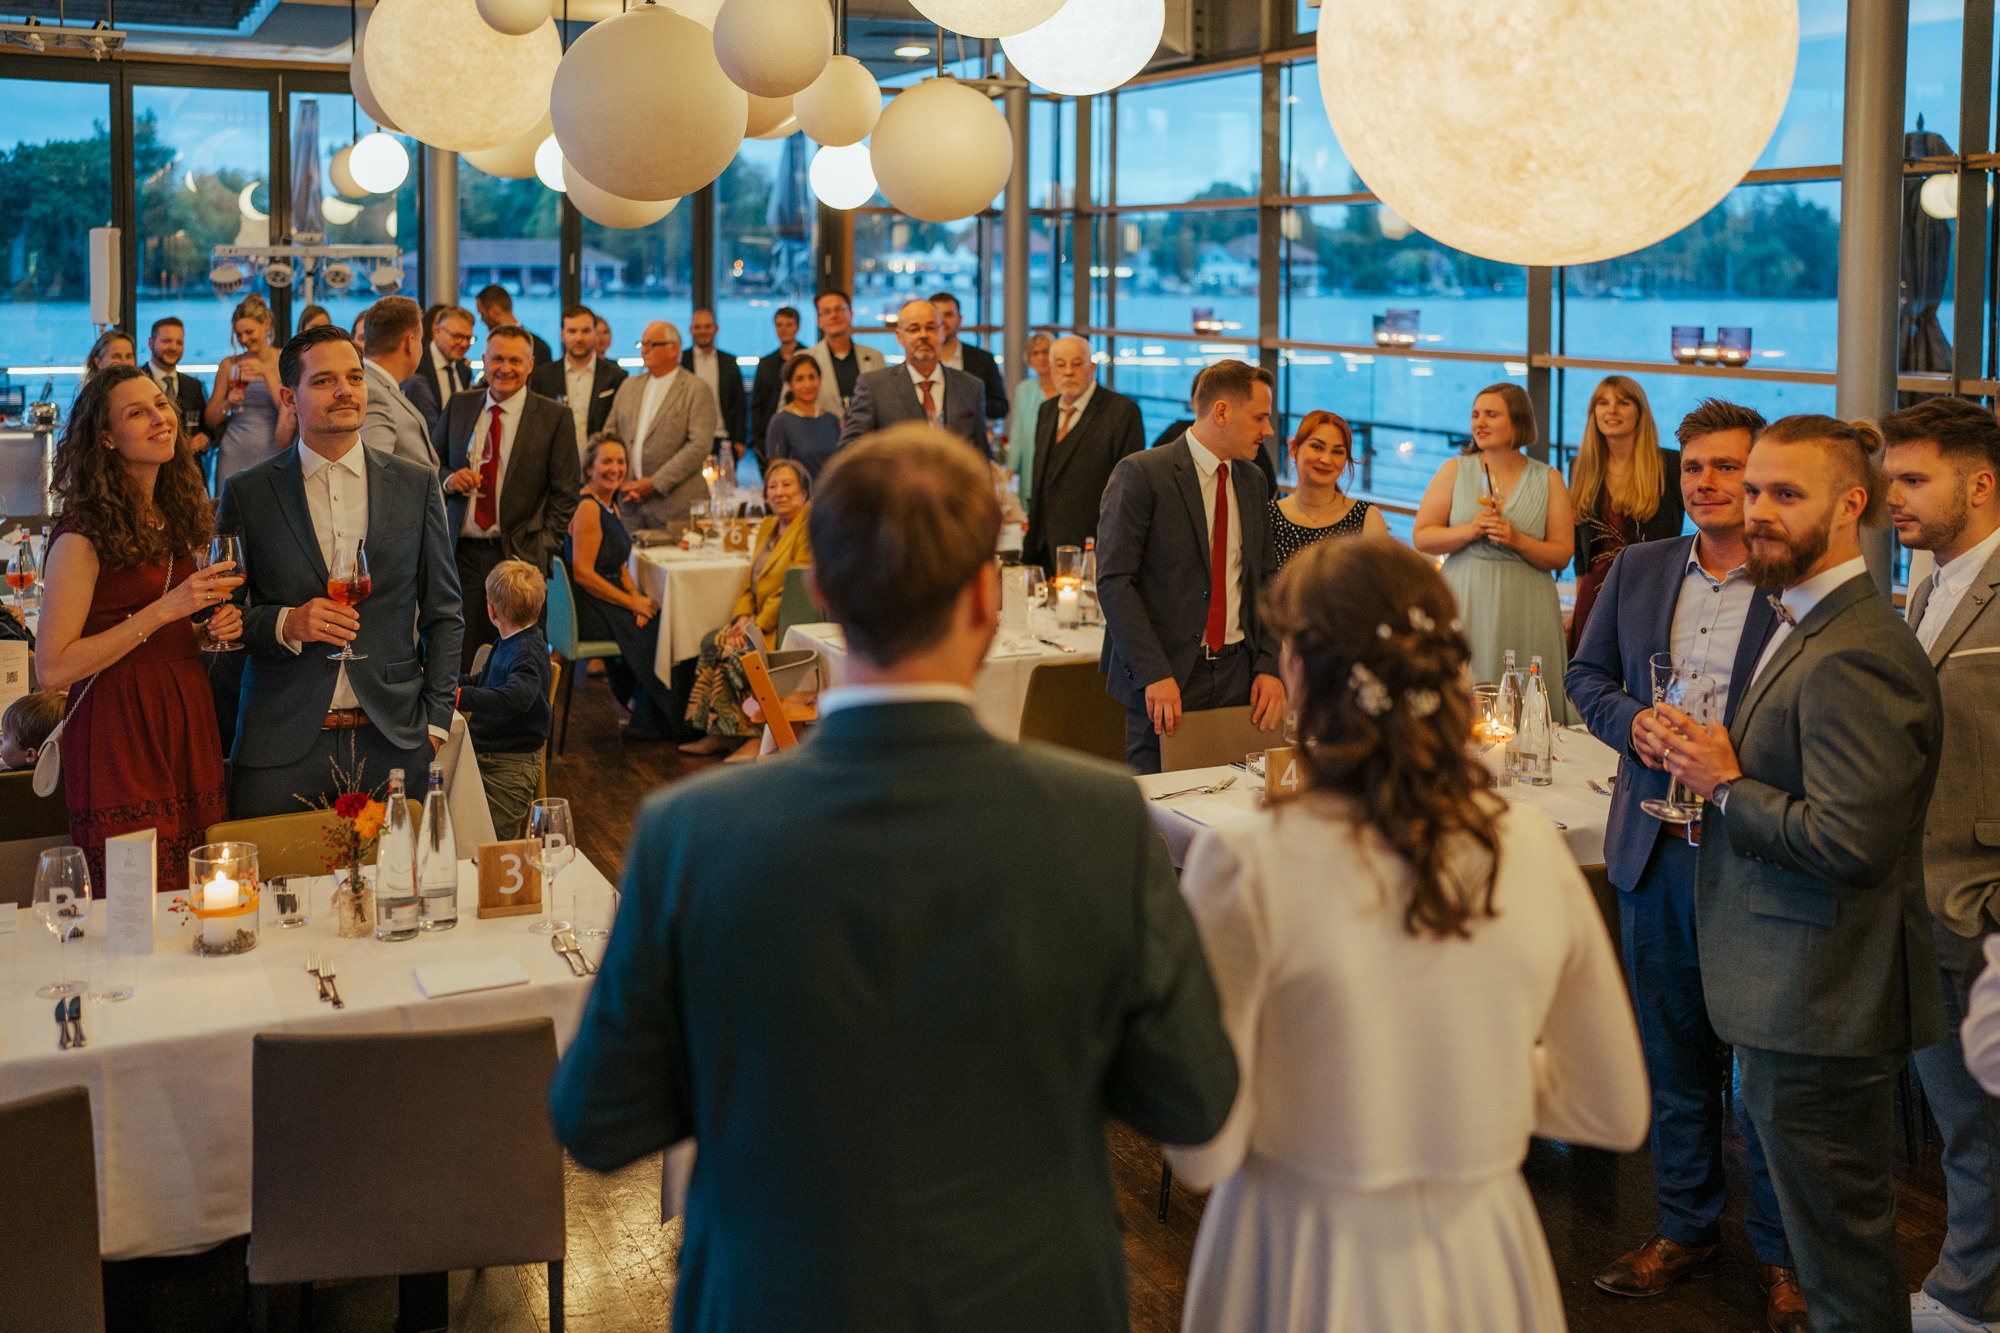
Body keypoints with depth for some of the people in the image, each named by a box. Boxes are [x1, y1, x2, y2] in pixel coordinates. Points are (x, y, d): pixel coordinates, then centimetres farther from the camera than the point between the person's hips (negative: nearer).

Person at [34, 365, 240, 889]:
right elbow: (52, 670, -16)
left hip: (189, 727, 7)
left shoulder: (174, 518, 12)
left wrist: (215, 628, 4)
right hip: (120, 736, -7)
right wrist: (164, 611, -18)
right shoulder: (82, 537, -11)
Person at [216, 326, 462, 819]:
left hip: (393, 742, 1)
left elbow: (443, 613, 11)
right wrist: (284, 624, -13)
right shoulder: (246, 493, 4)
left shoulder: (416, 484, 8)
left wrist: (435, 721, 3)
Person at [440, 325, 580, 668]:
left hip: (518, 556, -3)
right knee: (462, 662, 1)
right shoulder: (459, 407, 11)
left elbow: (564, 493, 1)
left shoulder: (553, 417, 1)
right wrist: (449, 480, -4)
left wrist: (545, 547, -8)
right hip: (462, 554, 3)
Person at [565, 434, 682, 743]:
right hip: (588, 609, -9)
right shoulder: (587, 508, -16)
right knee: (662, 628, -12)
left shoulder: (611, 506, 14)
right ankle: (650, 723, 2)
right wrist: (632, 603, -16)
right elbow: (583, 573, -21)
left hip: (610, 600, 9)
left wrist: (636, 598, -4)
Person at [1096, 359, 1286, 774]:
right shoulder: (1139, 474, -8)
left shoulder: (1252, 481, 14)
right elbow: (1113, 581, -13)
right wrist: (1154, 676, -20)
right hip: (1165, 680, -5)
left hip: (1239, 675, 6)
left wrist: (1270, 666, 3)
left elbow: (1265, 579, 17)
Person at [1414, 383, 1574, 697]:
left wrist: (1518, 540, -12)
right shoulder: (1455, 471, 8)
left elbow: (1562, 555, 4)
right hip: (1466, 607, 0)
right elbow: (1421, 538, 3)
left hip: (1525, 612, 0)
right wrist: (1469, 531, -11)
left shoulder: (1548, 480, 7)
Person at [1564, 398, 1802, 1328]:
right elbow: (1586, 674, 14)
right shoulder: (1637, 569, 7)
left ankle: (1782, 1253, 24)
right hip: (1657, 851, 5)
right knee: (1671, 1051, 16)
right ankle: (1684, 1225, 33)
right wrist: (1632, 721, -6)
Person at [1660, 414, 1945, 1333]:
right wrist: (1718, 758, 4)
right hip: (1793, 990, 11)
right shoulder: (1806, 624, 12)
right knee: (1833, 1230, 23)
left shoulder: (1855, 657, -23)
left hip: (1817, 1006, -11)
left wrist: (1728, 784, -17)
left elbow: (1849, 842, -28)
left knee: (1839, 1240, 3)